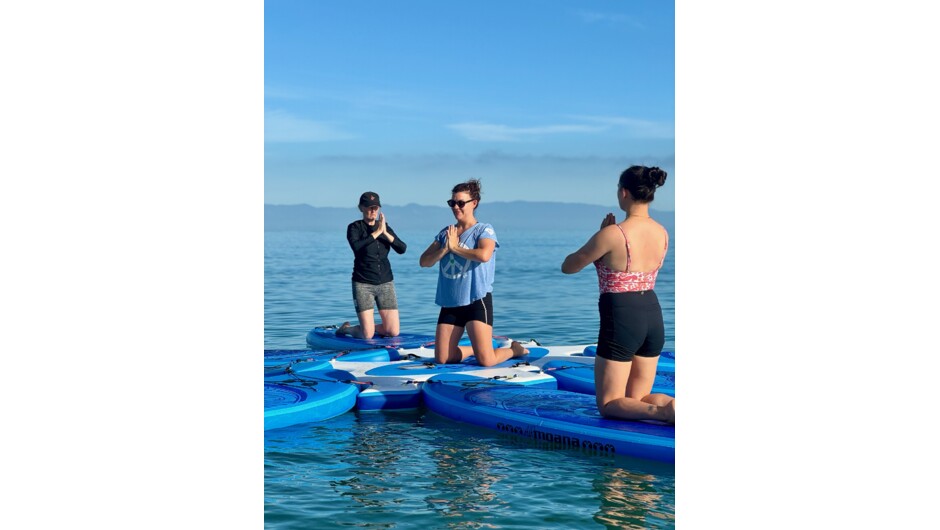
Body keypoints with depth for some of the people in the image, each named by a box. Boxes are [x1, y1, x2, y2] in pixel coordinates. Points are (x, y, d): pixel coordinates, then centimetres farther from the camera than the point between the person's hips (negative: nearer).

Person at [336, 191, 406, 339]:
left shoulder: (385, 227, 11)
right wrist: (376, 232, -21)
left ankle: (371, 326, 29)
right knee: (367, 335, -8)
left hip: (386, 282, 5)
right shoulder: (354, 227, -2)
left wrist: (385, 233, -15)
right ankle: (345, 328, 23)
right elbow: (356, 246, -23)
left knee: (393, 332, -2)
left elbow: (402, 249, -2)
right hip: (363, 284, -4)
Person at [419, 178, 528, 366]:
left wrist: (455, 247, -13)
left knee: (486, 361, -12)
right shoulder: (445, 233, 12)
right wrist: (445, 249, -12)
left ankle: (514, 349, 20)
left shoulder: (484, 230, -4)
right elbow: (424, 261, 5)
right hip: (450, 302, 6)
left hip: (477, 301, -6)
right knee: (442, 359, 4)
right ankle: (473, 348, 32)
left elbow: (484, 255, -26)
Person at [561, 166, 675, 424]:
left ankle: (662, 412, -23)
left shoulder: (612, 234, -17)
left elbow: (568, 266, -4)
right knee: (639, 400, 20)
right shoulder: (662, 233, 4)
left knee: (609, 405, 7)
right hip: (653, 317, 7)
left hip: (621, 319, -7)